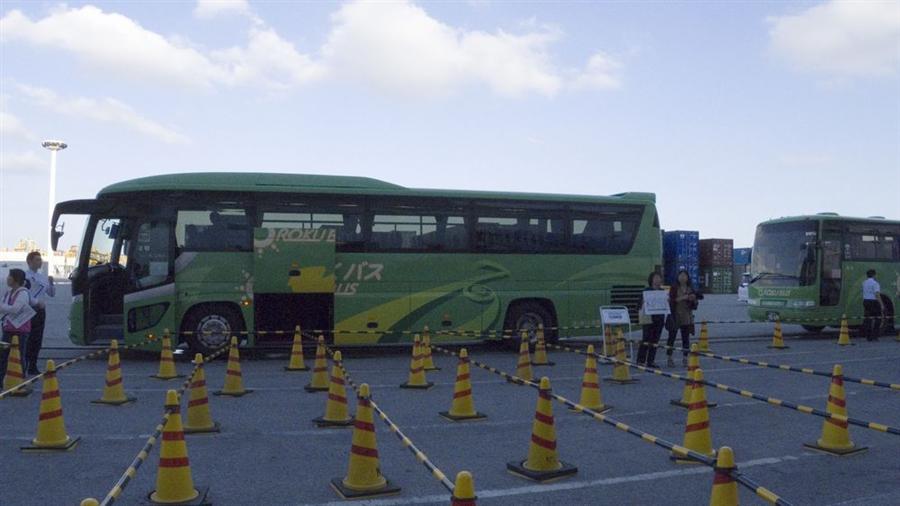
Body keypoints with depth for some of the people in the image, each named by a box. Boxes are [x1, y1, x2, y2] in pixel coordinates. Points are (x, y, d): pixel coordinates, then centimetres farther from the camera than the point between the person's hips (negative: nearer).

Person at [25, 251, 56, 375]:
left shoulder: (43, 276, 15)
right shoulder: (26, 276, -7)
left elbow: (52, 294, 18)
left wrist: (51, 283, 2)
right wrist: (37, 302, -21)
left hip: (41, 311, 7)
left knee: (37, 341, 10)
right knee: (28, 340, -8)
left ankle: (33, 367, 17)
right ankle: (24, 367, -5)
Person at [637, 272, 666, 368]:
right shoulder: (646, 291, -3)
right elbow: (643, 304, -5)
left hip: (659, 319, 6)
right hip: (648, 319, -6)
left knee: (655, 341, 7)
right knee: (646, 340, -8)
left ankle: (651, 361, 13)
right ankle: (641, 361, -3)